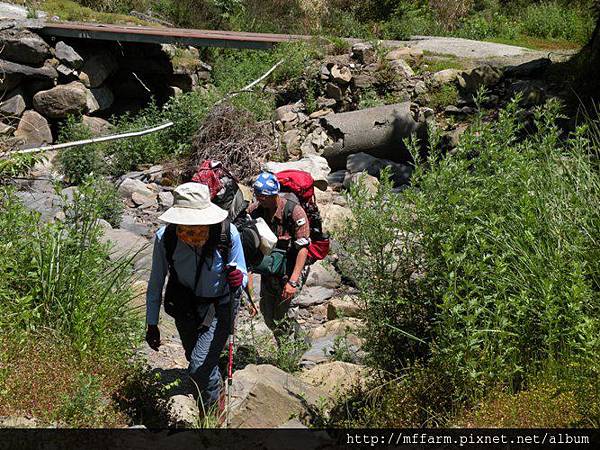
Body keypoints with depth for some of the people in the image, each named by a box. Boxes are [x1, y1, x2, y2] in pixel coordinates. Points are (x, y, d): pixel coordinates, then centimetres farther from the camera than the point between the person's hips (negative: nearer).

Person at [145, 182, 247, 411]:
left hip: (220, 305, -3)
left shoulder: (228, 234, -30)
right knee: (193, 358, 26)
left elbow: (243, 274, -16)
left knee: (200, 368, -14)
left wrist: (238, 279, -40)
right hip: (184, 306, 3)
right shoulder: (165, 238, -27)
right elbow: (156, 282, -11)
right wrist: (152, 324, -5)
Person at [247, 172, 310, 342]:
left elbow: (303, 248, -20)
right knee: (268, 315, 11)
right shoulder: (254, 209, -8)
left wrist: (293, 282, -25)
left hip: (291, 269, -5)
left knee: (283, 317, -7)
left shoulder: (294, 211, -22)